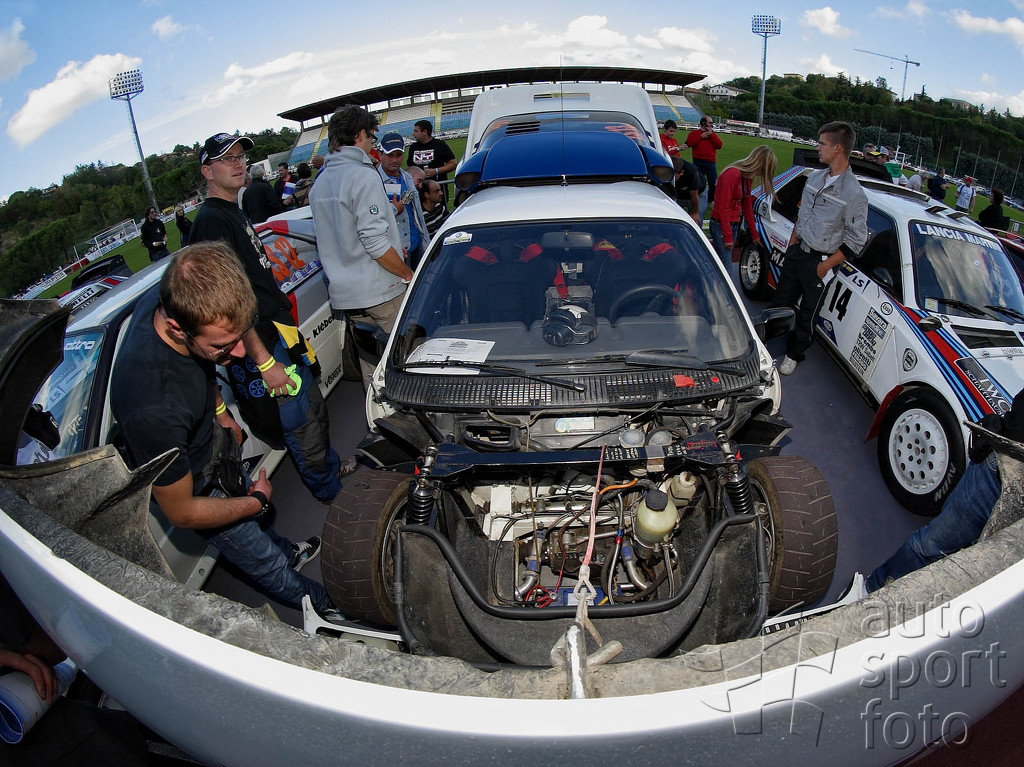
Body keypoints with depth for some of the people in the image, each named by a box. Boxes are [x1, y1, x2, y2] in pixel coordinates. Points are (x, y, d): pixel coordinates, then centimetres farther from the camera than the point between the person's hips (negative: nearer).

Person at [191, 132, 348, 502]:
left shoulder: (236, 213, 15)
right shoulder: (211, 220, -17)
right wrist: (264, 362, -26)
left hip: (279, 333, 10)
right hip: (262, 345, -10)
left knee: (315, 409, 22)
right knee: (302, 425, 3)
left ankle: (334, 466, 42)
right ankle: (334, 495, 20)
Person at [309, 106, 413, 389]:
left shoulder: (319, 184, 13)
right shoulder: (363, 176, -14)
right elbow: (375, 242, -21)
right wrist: (408, 273, -10)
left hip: (344, 295, 8)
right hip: (380, 292, -8)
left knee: (370, 364, 15)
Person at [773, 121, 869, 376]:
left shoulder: (854, 194, -17)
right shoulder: (815, 177, 3)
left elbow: (856, 241, -13)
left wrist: (825, 266, -15)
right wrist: (793, 241, 10)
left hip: (820, 261, -5)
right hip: (796, 252, 6)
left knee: (807, 313, 9)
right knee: (781, 300, 14)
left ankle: (794, 354, 27)